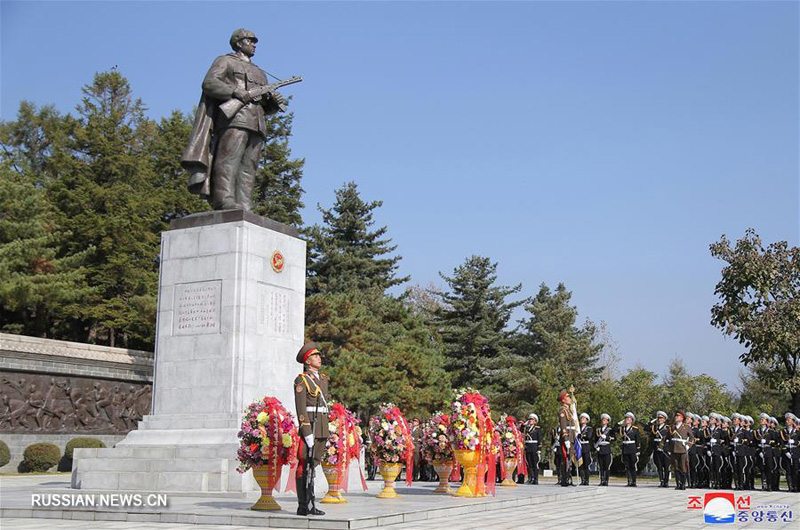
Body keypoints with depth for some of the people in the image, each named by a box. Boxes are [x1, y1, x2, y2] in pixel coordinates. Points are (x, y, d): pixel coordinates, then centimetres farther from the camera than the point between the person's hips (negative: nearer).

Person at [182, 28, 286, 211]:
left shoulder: (260, 73, 35)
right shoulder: (225, 61, 17)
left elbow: (265, 106, 28)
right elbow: (209, 83, -1)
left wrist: (275, 102, 4)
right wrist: (236, 92, -13)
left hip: (257, 125, 6)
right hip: (234, 119, -6)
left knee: (248, 167, -6)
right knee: (229, 159, -19)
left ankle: (244, 208, -14)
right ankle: (225, 200, -30)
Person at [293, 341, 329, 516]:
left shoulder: (323, 378, 17)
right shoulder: (301, 380, -7)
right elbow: (300, 409, -13)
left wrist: (325, 431, 18)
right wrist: (307, 433, -20)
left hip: (322, 427, 8)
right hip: (309, 425, -8)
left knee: (313, 465, 10)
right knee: (305, 466, -5)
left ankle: (310, 505, 14)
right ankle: (303, 506, -2)